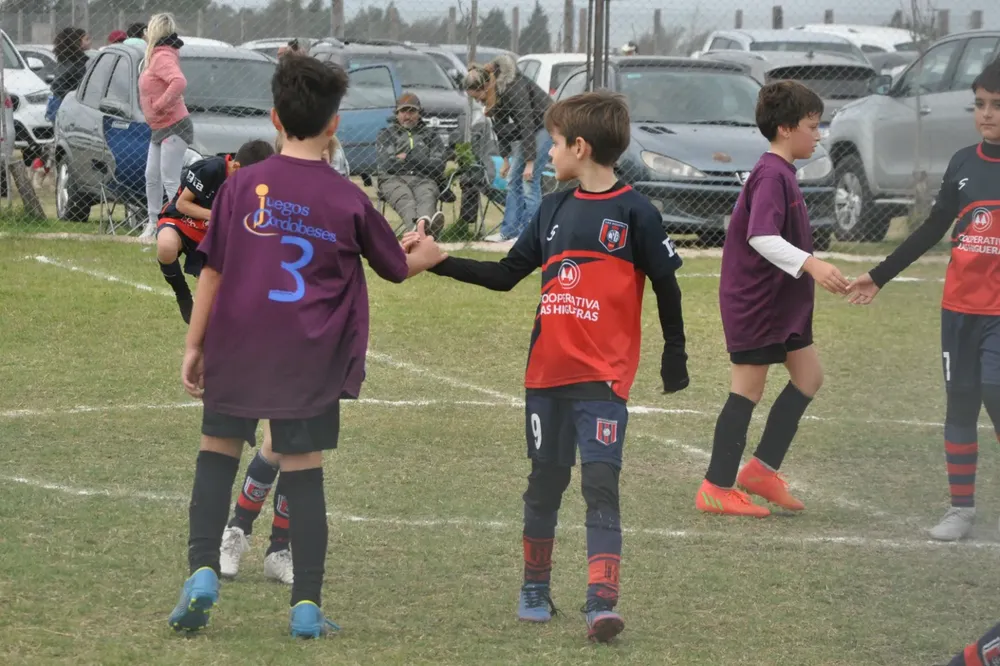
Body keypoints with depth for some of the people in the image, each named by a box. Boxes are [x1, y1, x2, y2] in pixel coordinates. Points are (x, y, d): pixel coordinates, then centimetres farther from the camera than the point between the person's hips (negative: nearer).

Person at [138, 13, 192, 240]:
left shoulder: (163, 57, -19)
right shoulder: (155, 56, 12)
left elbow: (179, 82, -37)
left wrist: (160, 104, -27)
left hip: (173, 128, -11)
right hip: (159, 129, 11)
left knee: (170, 181, -12)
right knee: (152, 178, 15)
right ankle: (153, 223, 24)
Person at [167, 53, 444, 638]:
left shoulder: (242, 185, -3)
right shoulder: (348, 200, -1)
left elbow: (213, 270, 0)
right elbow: (396, 267, 14)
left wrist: (194, 344, 8)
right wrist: (427, 256, 37)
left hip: (237, 349, 0)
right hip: (310, 363, 0)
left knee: (218, 452, 15)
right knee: (304, 474, 6)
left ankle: (203, 569, -2)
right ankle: (307, 605, 6)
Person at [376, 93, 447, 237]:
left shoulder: (431, 135, 28)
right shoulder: (386, 134, 26)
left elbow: (438, 166, 11)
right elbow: (386, 164, 6)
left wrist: (407, 157, 6)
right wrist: (419, 162, 10)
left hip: (423, 180, 1)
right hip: (393, 179, -1)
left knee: (427, 197, -38)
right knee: (404, 198, -40)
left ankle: (426, 223, -76)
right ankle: (419, 223, -76)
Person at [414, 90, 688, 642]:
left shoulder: (633, 213, -7)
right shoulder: (553, 210, 10)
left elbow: (666, 287, -1)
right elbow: (505, 275, 15)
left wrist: (674, 358, 1)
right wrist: (440, 263, 7)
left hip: (603, 377, -5)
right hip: (546, 373, 5)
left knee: (601, 484, -12)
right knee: (545, 482, 13)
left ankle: (601, 603, -17)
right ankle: (534, 589, 26)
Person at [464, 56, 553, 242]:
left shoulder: (512, 88, -29)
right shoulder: (494, 94, -3)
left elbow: (526, 124, -29)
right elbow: (501, 126, 9)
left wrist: (530, 162, -27)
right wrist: (506, 159, 11)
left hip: (543, 125, -9)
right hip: (526, 129, 9)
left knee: (530, 181, -14)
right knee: (513, 181, 6)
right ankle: (508, 231, 10)